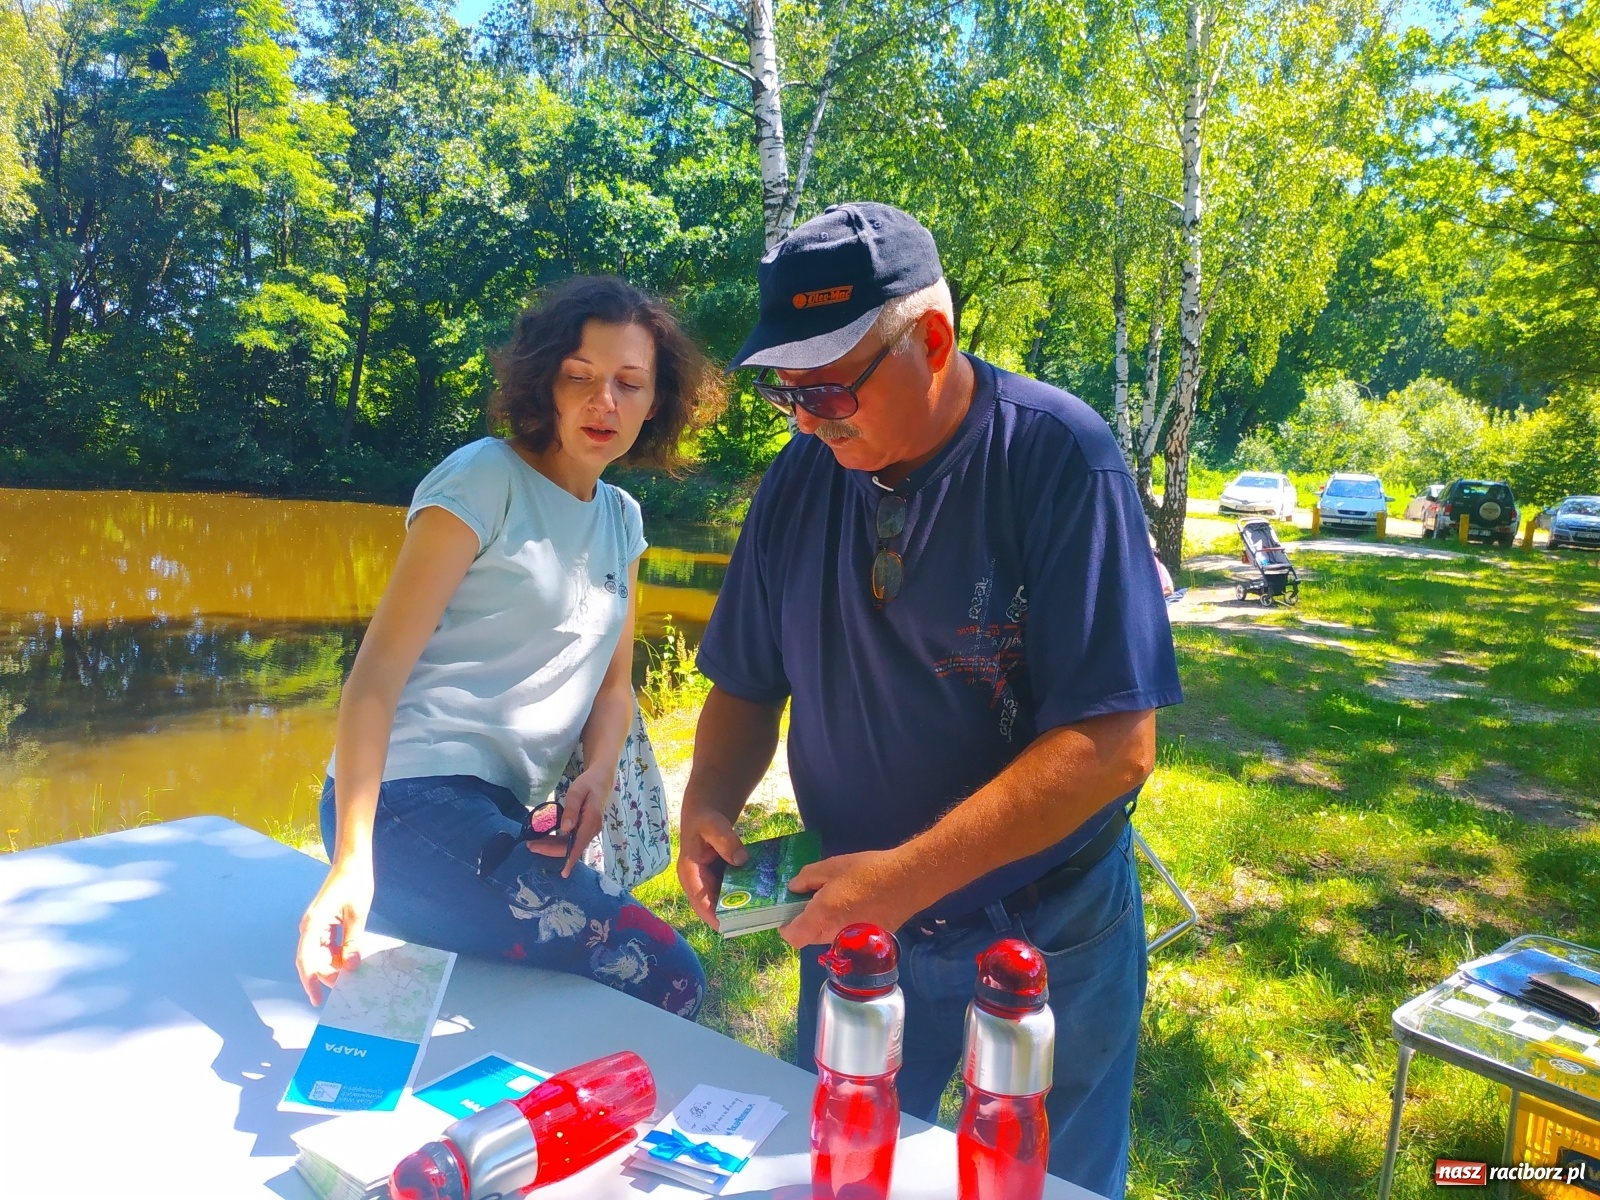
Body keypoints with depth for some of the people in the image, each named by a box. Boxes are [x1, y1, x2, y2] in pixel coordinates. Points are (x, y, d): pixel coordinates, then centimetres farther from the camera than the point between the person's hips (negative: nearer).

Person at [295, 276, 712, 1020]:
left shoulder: (623, 519, 15)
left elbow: (613, 682, 16)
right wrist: (352, 859, -23)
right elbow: (376, 671, -12)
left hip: (507, 813, 7)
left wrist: (598, 776, -6)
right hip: (412, 799, -7)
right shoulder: (486, 479, -6)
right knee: (665, 979, -17)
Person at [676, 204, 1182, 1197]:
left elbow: (1113, 741, -25)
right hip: (849, 921, 4)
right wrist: (709, 802, -14)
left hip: (1047, 939, -4)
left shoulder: (1057, 456, -20)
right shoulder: (802, 478, -4)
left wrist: (908, 876, -28)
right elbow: (748, 684, 5)